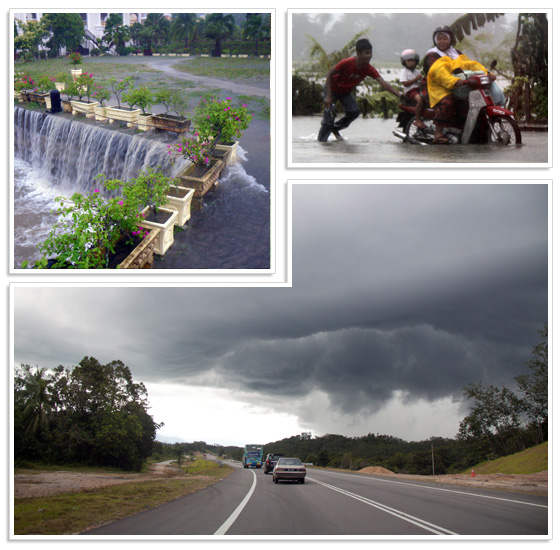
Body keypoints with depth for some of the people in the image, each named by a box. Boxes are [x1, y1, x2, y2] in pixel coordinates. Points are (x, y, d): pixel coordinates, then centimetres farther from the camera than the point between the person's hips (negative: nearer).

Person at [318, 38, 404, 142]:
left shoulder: (369, 69, -23)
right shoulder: (346, 63, -34)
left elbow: (384, 84, -28)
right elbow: (329, 75, -22)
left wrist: (399, 94, -42)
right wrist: (328, 96, -26)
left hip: (346, 91, 4)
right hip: (333, 89, -4)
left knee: (354, 111, -16)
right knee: (329, 118, -12)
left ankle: (335, 128, 10)